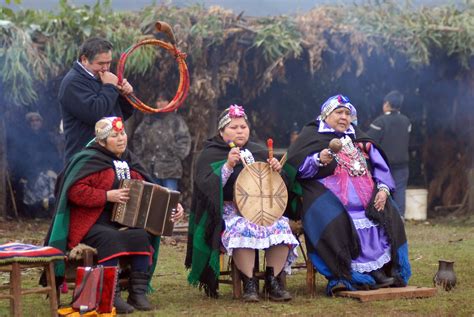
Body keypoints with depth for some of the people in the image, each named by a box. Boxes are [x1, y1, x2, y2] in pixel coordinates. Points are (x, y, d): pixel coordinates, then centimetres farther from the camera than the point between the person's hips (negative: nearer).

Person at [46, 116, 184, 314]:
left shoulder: (129, 161, 16)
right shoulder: (90, 160, -6)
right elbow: (75, 191, -18)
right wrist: (108, 196, -21)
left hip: (121, 222, 6)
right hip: (90, 224, -6)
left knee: (141, 236, -24)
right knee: (111, 238, -36)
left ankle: (138, 293, -20)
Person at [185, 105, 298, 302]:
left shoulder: (258, 152, 19)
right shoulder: (210, 155, 5)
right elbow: (208, 186, -11)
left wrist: (277, 170, -2)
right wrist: (228, 166, -23)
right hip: (229, 210, -4)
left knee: (281, 226, -26)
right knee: (243, 228, -37)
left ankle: (273, 282, -21)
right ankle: (249, 284, -31)